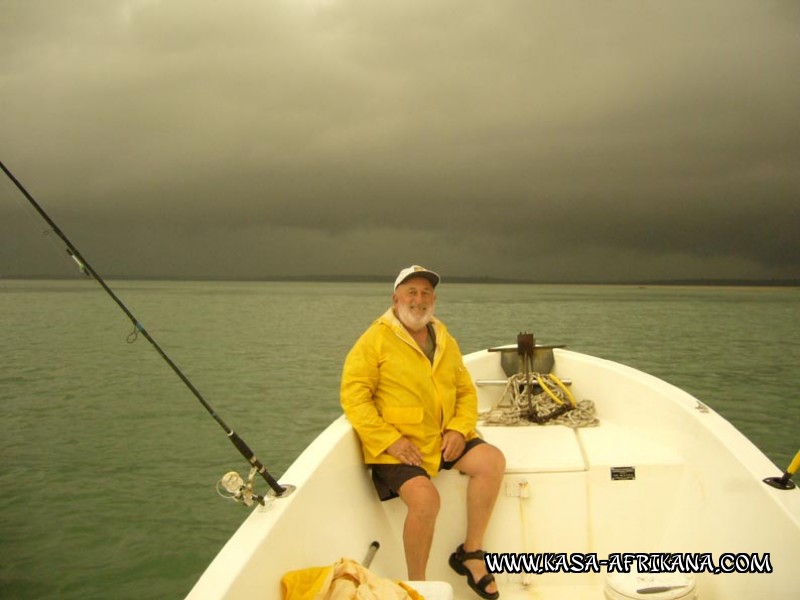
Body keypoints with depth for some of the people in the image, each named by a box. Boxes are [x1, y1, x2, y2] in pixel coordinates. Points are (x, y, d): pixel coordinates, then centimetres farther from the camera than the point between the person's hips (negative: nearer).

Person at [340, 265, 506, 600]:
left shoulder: (445, 342, 13)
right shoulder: (376, 339, -7)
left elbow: (466, 391, 14)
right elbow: (353, 394, -12)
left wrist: (459, 429, -6)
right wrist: (390, 439, -20)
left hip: (443, 438, 6)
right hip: (396, 446, -6)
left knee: (492, 461, -14)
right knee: (425, 498, -28)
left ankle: (470, 553, 0)